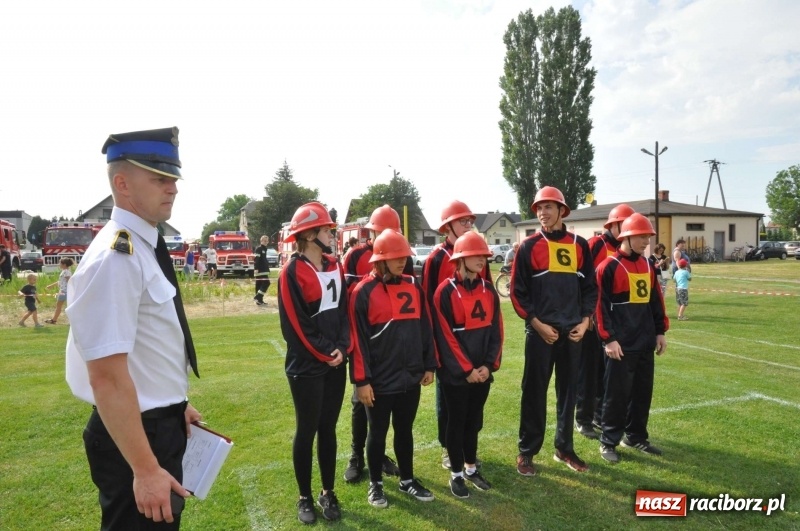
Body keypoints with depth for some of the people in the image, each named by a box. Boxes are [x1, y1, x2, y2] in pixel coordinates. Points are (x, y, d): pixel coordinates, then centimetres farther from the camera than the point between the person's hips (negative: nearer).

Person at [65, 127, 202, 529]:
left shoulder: (145, 247, 6)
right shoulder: (116, 257, -25)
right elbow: (108, 378, -27)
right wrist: (145, 469, -24)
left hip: (161, 424, 10)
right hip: (132, 435, -10)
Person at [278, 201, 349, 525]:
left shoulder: (335, 267, 8)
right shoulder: (292, 272, -12)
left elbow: (344, 311, 7)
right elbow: (296, 325, -15)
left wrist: (341, 348, -6)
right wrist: (324, 353, -11)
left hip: (336, 364, 6)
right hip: (306, 367, -6)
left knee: (328, 429, 14)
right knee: (307, 431, 7)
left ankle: (328, 493, 28)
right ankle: (305, 498, 24)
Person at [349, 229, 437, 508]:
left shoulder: (413, 286, 4)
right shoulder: (364, 291, -11)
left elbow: (424, 327, 9)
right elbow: (358, 338, -12)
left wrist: (429, 365, 9)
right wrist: (362, 380, -13)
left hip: (410, 377, 4)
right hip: (379, 379, -4)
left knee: (405, 430, 19)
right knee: (378, 432, 13)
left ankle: (407, 480, 36)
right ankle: (375, 484, 32)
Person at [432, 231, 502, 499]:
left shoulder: (489, 290, 5)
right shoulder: (446, 291, -12)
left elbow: (496, 331, 5)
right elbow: (445, 336, -14)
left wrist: (489, 365, -5)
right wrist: (466, 369, -14)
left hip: (483, 372, 5)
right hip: (456, 374, -5)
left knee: (474, 421, 17)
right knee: (457, 422, 8)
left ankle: (471, 468, 33)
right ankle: (456, 474, 23)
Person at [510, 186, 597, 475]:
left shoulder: (580, 245, 7)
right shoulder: (529, 246, -3)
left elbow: (590, 286, 11)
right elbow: (517, 291, -5)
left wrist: (585, 320, 0)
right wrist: (537, 323, -12)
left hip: (573, 331, 4)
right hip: (540, 331, -3)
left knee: (568, 391, 13)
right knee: (534, 391, 2)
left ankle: (564, 448, 28)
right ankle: (526, 451, 15)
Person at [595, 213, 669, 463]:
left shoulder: (647, 266, 12)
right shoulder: (609, 266, -11)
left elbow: (655, 300, 18)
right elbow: (601, 305, -14)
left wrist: (660, 331, 15)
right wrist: (608, 339, -16)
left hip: (645, 342, 7)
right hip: (620, 344, -7)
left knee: (643, 391, 15)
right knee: (618, 393, 0)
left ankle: (636, 437, 31)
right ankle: (608, 442, 14)